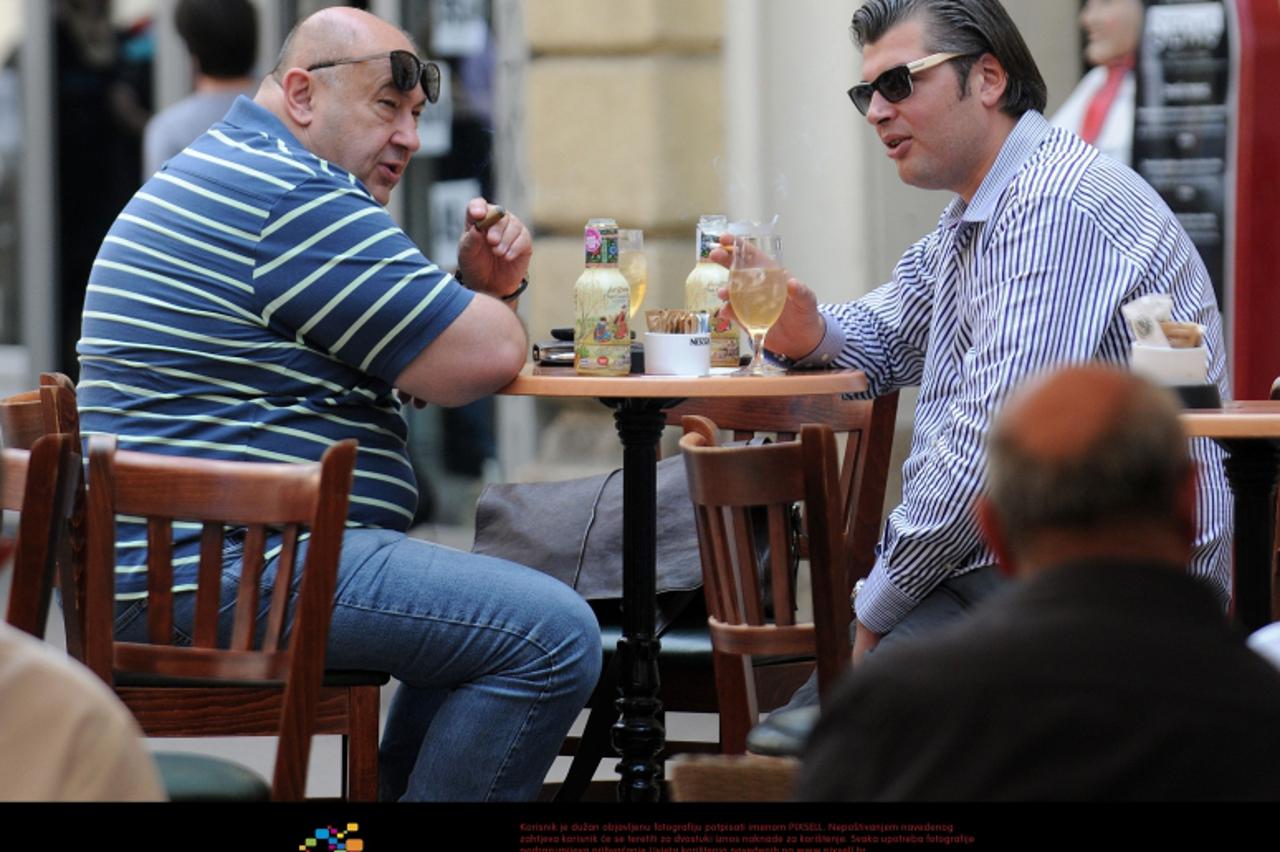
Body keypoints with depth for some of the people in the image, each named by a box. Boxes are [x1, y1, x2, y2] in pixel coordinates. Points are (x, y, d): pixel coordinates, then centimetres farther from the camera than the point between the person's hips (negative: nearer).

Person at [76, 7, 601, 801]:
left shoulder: (222, 178, 22)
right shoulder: (296, 198, -14)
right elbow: (487, 357, -15)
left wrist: (482, 284, 6)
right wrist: (494, 306, 8)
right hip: (227, 575, -12)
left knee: (486, 615, 26)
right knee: (553, 637, -17)